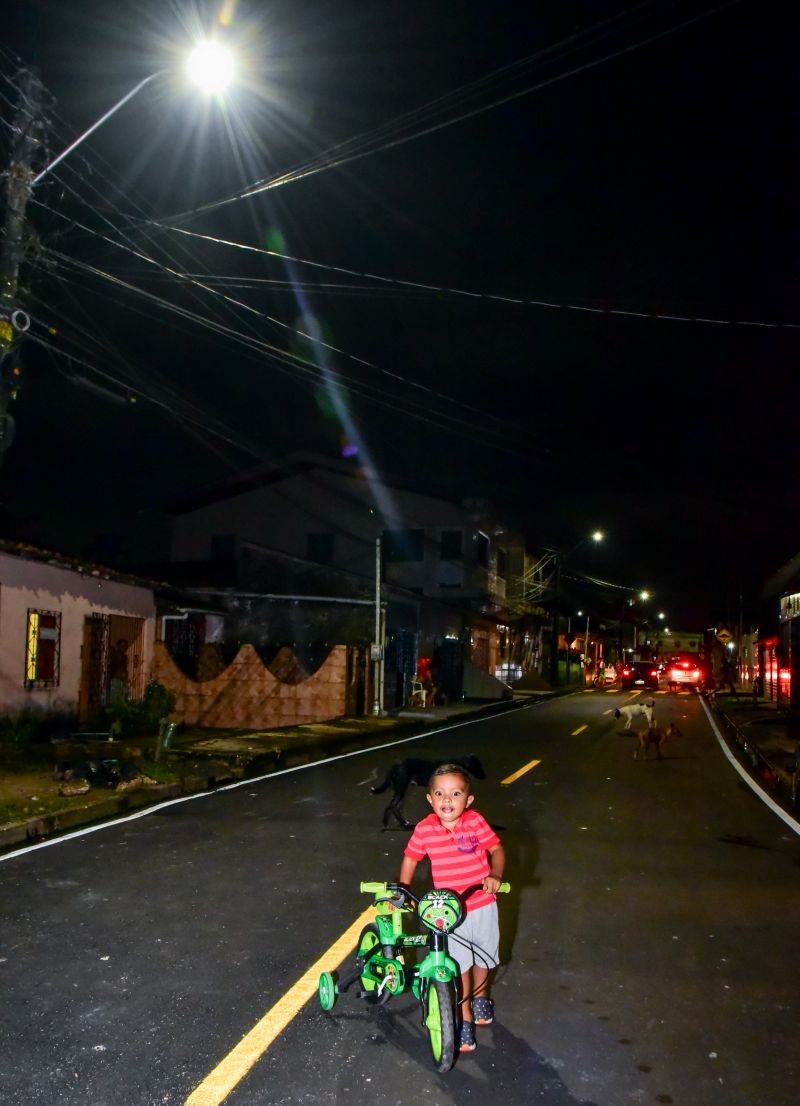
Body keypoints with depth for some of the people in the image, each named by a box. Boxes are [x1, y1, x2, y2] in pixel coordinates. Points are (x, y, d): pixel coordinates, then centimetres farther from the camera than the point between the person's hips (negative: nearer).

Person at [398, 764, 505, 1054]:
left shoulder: (475, 821, -18)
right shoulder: (424, 829, -15)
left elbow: (496, 848, -9)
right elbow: (410, 858, 0)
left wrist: (495, 874, -26)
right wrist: (403, 891, -4)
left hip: (482, 904, 1)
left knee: (483, 956, 20)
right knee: (459, 964, 7)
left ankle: (480, 996, 50)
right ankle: (465, 1018, 27)